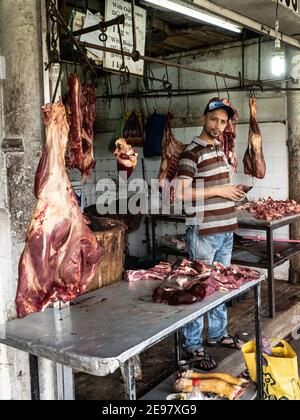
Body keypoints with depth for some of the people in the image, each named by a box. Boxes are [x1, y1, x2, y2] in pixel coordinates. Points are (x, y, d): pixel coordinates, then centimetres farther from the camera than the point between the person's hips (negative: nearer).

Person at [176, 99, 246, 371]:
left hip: (226, 229, 9)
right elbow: (181, 193, -21)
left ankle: (218, 334, 34)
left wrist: (233, 192, 8)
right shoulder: (193, 152, -13)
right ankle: (193, 346, 12)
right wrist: (218, 190, -18)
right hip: (204, 232, -8)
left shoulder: (220, 149, 14)